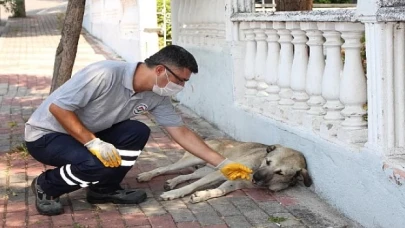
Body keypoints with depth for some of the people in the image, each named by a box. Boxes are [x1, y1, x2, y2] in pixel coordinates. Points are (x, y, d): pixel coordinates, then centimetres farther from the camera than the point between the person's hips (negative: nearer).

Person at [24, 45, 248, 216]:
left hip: (87, 134, 7)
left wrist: (222, 163, -1)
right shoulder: (105, 74, -31)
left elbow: (182, 133, 1)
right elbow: (57, 107, -28)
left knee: (137, 132, -12)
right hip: (45, 134, -7)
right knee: (99, 163, -31)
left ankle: (104, 189, 5)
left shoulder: (156, 96, -8)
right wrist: (93, 143, -32)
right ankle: (46, 186, -4)